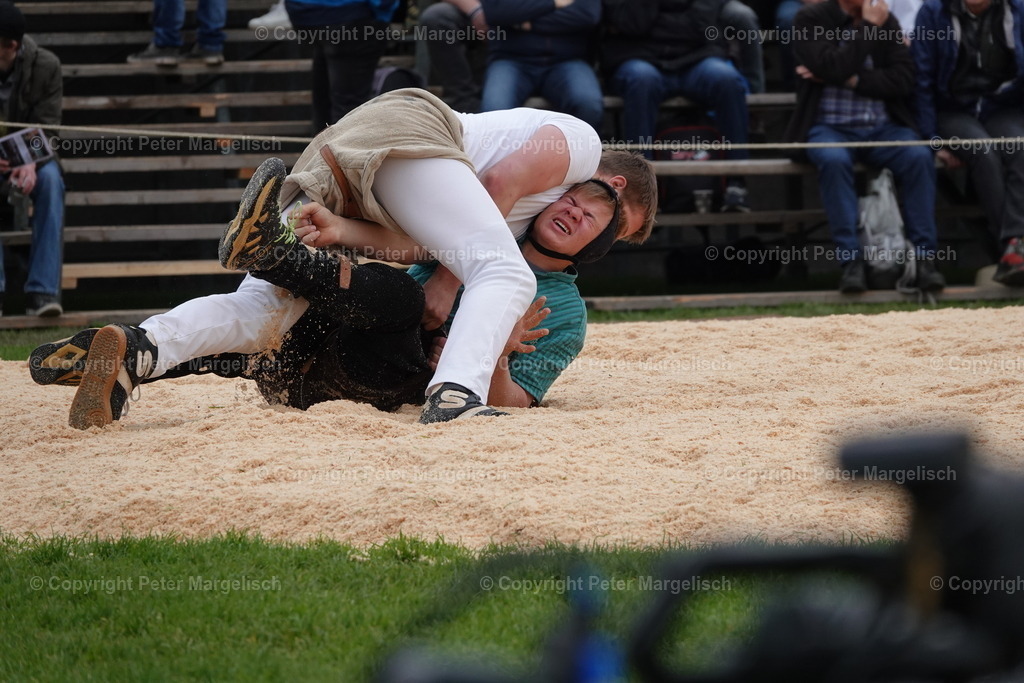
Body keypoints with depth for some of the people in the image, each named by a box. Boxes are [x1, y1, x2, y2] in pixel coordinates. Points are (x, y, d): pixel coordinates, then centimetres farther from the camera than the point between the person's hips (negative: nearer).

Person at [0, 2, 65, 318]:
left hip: (31, 158, 1)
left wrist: (31, 165, -36)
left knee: (50, 179, -34)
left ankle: (43, 290, -36)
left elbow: (45, 129, -14)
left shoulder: (45, 65, -14)